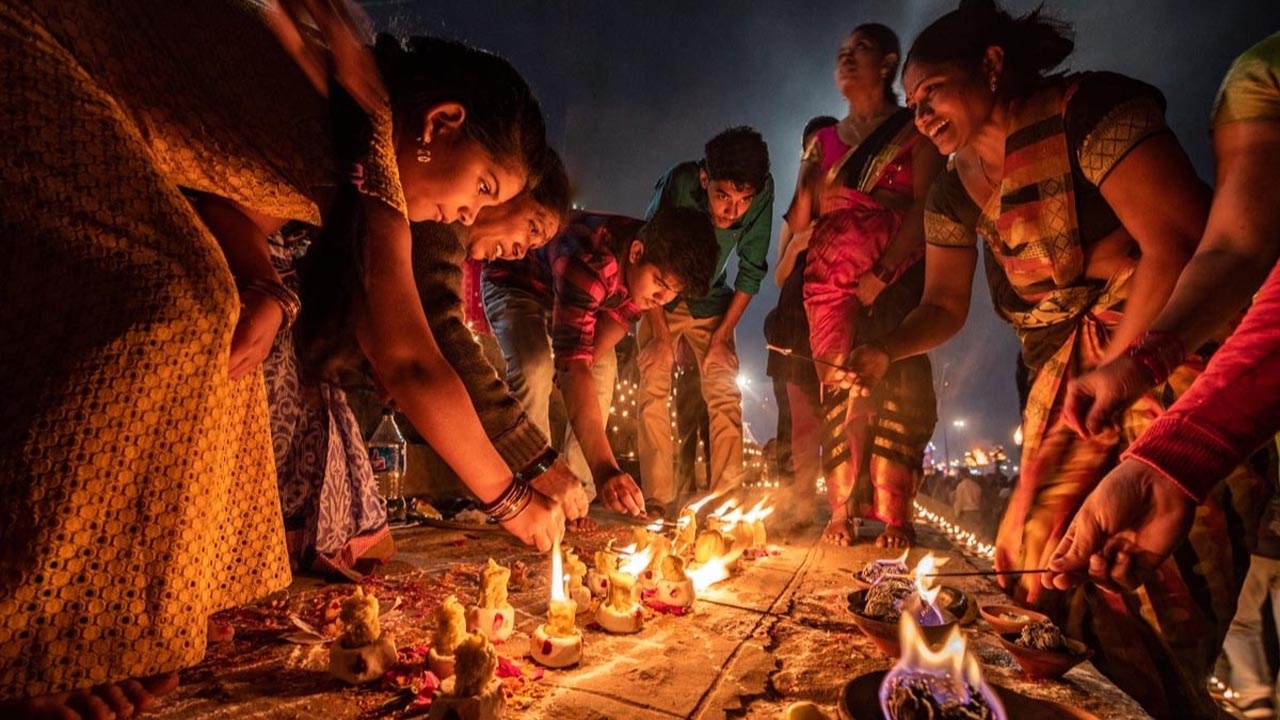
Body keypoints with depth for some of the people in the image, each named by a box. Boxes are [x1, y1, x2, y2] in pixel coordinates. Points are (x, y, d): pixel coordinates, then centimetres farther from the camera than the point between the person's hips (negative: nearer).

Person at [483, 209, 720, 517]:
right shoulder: (590, 263, -45)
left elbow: (623, 312, -5)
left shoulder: (659, 260, -22)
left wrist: (586, 360, -24)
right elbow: (573, 367, -52)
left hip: (575, 291, 7)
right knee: (534, 370, -31)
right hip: (513, 282, -6)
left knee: (602, 372, -6)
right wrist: (604, 468, -60)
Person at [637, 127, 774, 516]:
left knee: (726, 394, -6)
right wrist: (660, 333, -16)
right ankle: (657, 502, -7)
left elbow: (752, 269, -10)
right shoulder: (677, 183, -30)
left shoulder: (763, 192, -23)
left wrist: (724, 333, -10)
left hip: (711, 303, 2)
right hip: (660, 301, -2)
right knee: (654, 389, -12)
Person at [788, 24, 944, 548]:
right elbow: (797, 221, 16)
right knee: (838, 391, -6)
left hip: (895, 277, -3)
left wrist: (881, 274, -13)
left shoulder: (915, 131, 11)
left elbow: (923, 208, -3)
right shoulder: (824, 141, 22)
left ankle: (896, 519, -7)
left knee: (894, 389, -12)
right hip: (831, 279, 3)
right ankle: (841, 513, -2)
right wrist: (811, 190, -5)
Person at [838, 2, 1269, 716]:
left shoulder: (1090, 109, -12)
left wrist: (1117, 371, -17)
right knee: (1036, 550, 5)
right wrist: (885, 352, -7)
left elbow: (1177, 241, -18)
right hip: (1070, 363, 7)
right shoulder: (954, 191, 6)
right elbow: (945, 305, 11)